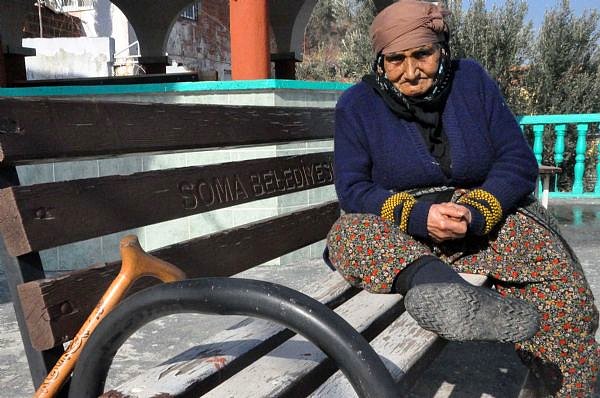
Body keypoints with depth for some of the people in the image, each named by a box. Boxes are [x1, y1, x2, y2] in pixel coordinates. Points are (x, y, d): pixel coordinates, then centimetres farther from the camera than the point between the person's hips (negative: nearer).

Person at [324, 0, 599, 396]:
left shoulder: (472, 79, 3)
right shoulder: (357, 104, -1)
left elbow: (520, 161, -1)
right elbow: (352, 188, -6)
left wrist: (475, 213, -20)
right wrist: (417, 215, -24)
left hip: (485, 219, 2)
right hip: (400, 233, -1)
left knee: (564, 286, -24)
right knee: (347, 233, -34)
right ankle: (434, 284, -60)